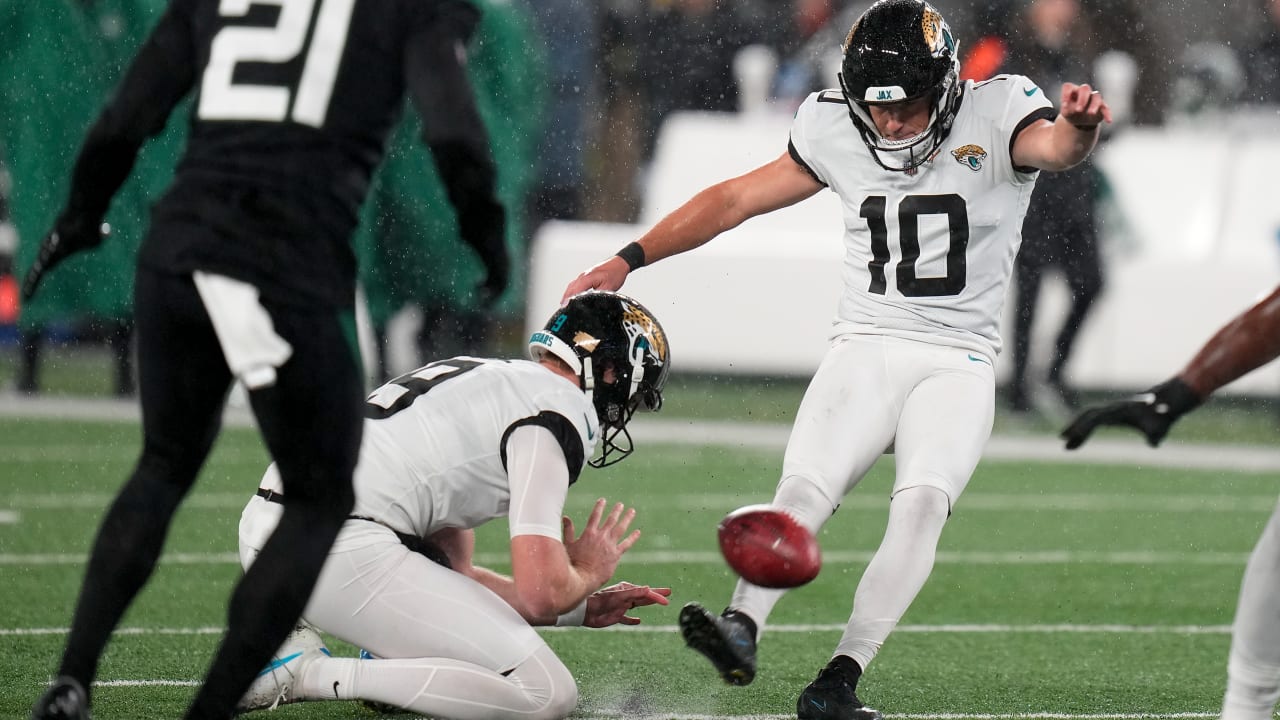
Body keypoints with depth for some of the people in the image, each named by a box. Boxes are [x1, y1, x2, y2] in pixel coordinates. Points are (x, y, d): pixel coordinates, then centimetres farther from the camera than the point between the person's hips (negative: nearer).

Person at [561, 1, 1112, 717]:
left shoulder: (995, 114, -5)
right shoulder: (836, 131, 5)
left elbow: (1055, 146, -26)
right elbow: (737, 198, 14)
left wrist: (1078, 125, -52)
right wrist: (626, 262, 13)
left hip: (956, 363, -3)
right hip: (864, 348, 3)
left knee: (922, 503, -25)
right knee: (803, 491, -21)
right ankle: (742, 628, -39)